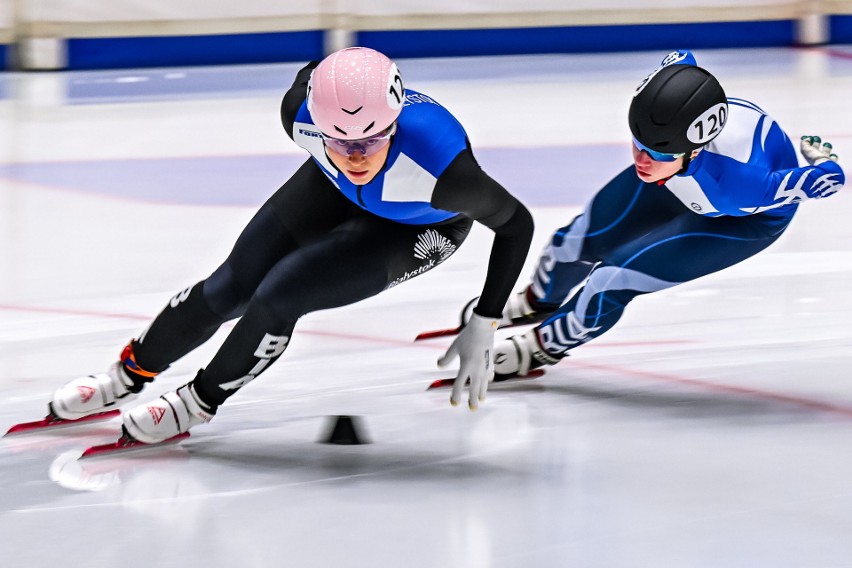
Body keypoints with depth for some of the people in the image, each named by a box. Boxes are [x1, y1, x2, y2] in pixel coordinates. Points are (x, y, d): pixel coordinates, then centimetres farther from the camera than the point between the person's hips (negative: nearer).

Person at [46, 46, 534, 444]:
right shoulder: (303, 110, -34)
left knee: (279, 296, -17)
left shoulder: (440, 165, -45)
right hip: (336, 192, 4)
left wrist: (483, 329, -28)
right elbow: (309, 75, -7)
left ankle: (200, 402, 9)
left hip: (419, 228, -4)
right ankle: (132, 374, 28)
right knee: (233, 284, 2)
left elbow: (517, 223, -28)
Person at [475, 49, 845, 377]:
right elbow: (680, 58, -12)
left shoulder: (735, 183, -48)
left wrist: (821, 159, -10)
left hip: (751, 217, -5)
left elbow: (829, 179, -34)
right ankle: (538, 303, 49)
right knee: (581, 239, 13)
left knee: (614, 279, -15)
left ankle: (542, 347, 16)